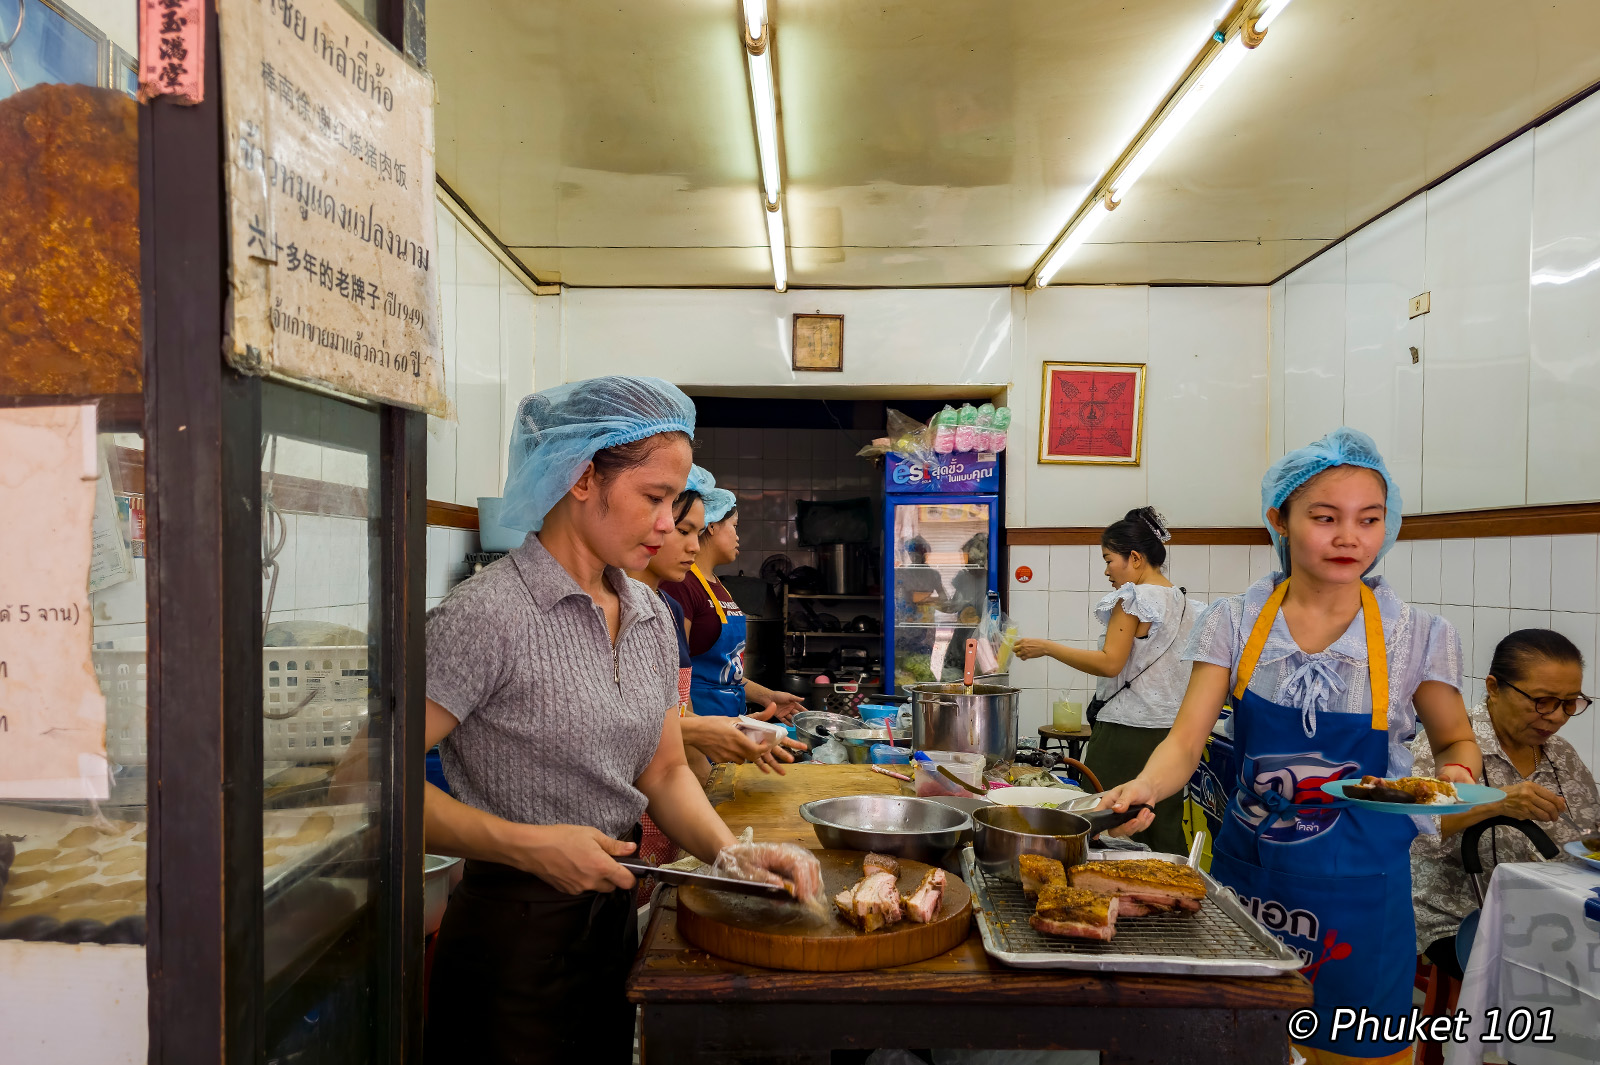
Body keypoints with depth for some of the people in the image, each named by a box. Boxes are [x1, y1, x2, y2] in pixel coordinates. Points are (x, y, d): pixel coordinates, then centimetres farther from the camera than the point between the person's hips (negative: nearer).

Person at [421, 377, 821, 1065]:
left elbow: (664, 771, 7)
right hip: (515, 937, -7)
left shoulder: (652, 618, 4)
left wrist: (729, 852, -9)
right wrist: (527, 844, -24)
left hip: (615, 922, 7)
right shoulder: (486, 615, -20)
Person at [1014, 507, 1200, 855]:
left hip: (1126, 733, -8)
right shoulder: (1185, 602, 13)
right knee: (1164, 835, 10)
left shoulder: (1133, 597, -11)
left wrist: (1047, 648, -13)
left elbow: (1109, 663, -18)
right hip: (1171, 732, 8)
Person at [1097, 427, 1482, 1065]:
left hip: (1357, 886, -1)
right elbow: (1186, 741, -11)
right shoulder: (1235, 623, -6)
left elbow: (1455, 741, 9)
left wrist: (1456, 774, -13)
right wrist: (1145, 786, -32)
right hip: (1246, 869, 1)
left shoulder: (1418, 637, -6)